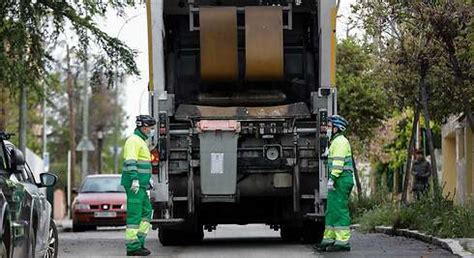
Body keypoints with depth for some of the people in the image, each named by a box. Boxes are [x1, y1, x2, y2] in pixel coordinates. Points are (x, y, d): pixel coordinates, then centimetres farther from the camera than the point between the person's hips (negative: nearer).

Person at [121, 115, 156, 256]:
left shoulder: (141, 141, 22)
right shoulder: (134, 140, -11)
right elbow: (130, 162, -21)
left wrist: (148, 178, 31)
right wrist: (135, 179, -28)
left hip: (140, 185, 11)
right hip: (134, 185, -11)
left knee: (146, 211, 11)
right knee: (134, 214, -9)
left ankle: (139, 242, 12)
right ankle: (133, 247, -9)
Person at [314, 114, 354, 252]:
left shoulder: (340, 141, -11)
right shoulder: (336, 141, 23)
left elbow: (338, 163, -20)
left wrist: (332, 178, -24)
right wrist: (333, 179, 25)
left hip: (341, 179, -11)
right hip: (339, 181, 11)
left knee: (340, 210, -11)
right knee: (331, 211, 12)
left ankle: (343, 241, -12)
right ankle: (329, 239, 16)